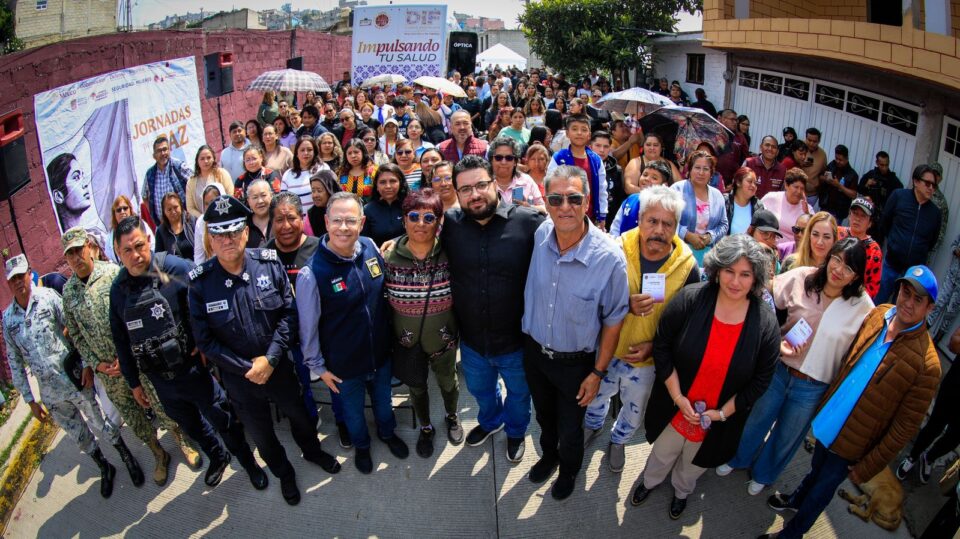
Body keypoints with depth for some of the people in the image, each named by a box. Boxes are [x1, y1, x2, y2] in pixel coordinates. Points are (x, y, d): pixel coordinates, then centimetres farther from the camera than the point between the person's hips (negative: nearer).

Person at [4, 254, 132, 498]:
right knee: (79, 436, 16)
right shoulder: (8, 318, 1)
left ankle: (127, 458, 31)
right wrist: (30, 400, 5)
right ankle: (104, 468, 38)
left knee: (100, 425, 8)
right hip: (50, 393, 3)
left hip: (76, 380, -3)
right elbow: (15, 362, 5)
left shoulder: (49, 297, -9)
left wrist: (86, 363, -16)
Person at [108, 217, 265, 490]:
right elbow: (121, 340, 8)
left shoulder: (176, 268, -18)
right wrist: (133, 382, 13)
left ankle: (247, 461, 36)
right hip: (161, 380, 5)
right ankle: (217, 458, 50)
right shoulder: (118, 288, -2)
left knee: (224, 422, 12)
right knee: (191, 426, 24)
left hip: (194, 369, -4)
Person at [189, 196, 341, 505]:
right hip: (239, 377, 0)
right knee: (260, 433, 21)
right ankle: (283, 473, 50)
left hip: (279, 367, 1)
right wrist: (246, 368, -16)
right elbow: (204, 340, -12)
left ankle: (312, 451, 56)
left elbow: (288, 313, -11)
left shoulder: (269, 263, -15)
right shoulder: (200, 283, -17)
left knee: (298, 414, 25)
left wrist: (270, 358, -18)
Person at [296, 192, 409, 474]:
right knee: (353, 410, 23)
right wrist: (317, 366, -7)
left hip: (381, 353, 4)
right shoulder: (312, 272, -26)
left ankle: (387, 432, 58)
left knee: (383, 400, 28)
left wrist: (392, 334, 12)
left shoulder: (370, 248, -13)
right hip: (343, 365, -3)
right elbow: (308, 326, -15)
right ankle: (361, 445, 53)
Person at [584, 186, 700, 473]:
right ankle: (593, 426, 61)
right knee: (597, 396, 28)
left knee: (634, 414, 24)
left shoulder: (687, 267, -18)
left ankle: (617, 440, 57)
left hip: (647, 359, 0)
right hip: (605, 348, 0)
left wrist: (655, 346, -18)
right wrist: (627, 305, -33)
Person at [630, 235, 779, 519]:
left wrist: (723, 412, -12)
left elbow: (761, 379, -8)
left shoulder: (766, 322, -18)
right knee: (663, 451, 25)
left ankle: (682, 490, 60)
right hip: (675, 405, -1)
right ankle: (650, 481, 58)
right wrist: (678, 397, -17)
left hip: (721, 416, 1)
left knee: (694, 461, 27)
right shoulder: (690, 299, -22)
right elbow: (662, 346, -14)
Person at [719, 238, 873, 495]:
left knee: (786, 438, 22)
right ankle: (738, 458, 52)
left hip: (813, 387, 0)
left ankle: (763, 474, 51)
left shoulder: (863, 307, -15)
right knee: (756, 421, 22)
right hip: (778, 370, 0)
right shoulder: (802, 278, -15)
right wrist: (776, 343, -18)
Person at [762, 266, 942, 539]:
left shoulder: (926, 363, -26)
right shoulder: (876, 316, -9)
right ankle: (796, 499, 59)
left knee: (821, 491, 18)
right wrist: (824, 403, 10)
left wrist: (866, 469, -13)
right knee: (816, 469, 31)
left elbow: (905, 427, -19)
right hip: (827, 422, 4)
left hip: (852, 446, -4)